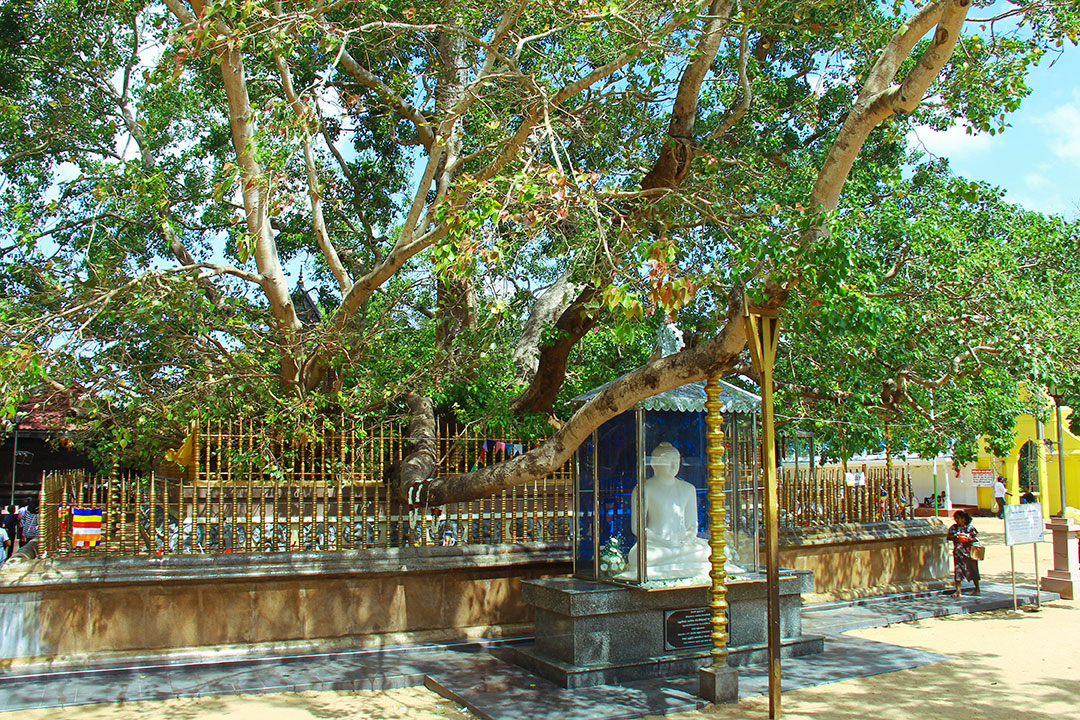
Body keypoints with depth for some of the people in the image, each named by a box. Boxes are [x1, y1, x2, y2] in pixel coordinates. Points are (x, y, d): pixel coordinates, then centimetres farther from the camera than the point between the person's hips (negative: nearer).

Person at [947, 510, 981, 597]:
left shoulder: (970, 527, -4)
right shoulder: (953, 527, 5)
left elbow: (976, 538, -2)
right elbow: (948, 536, 8)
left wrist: (969, 539, -20)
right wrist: (954, 537, -13)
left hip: (969, 552, -2)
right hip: (958, 553, 2)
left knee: (972, 570, 8)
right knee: (957, 571, -3)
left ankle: (977, 589, 25)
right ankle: (958, 590, -2)